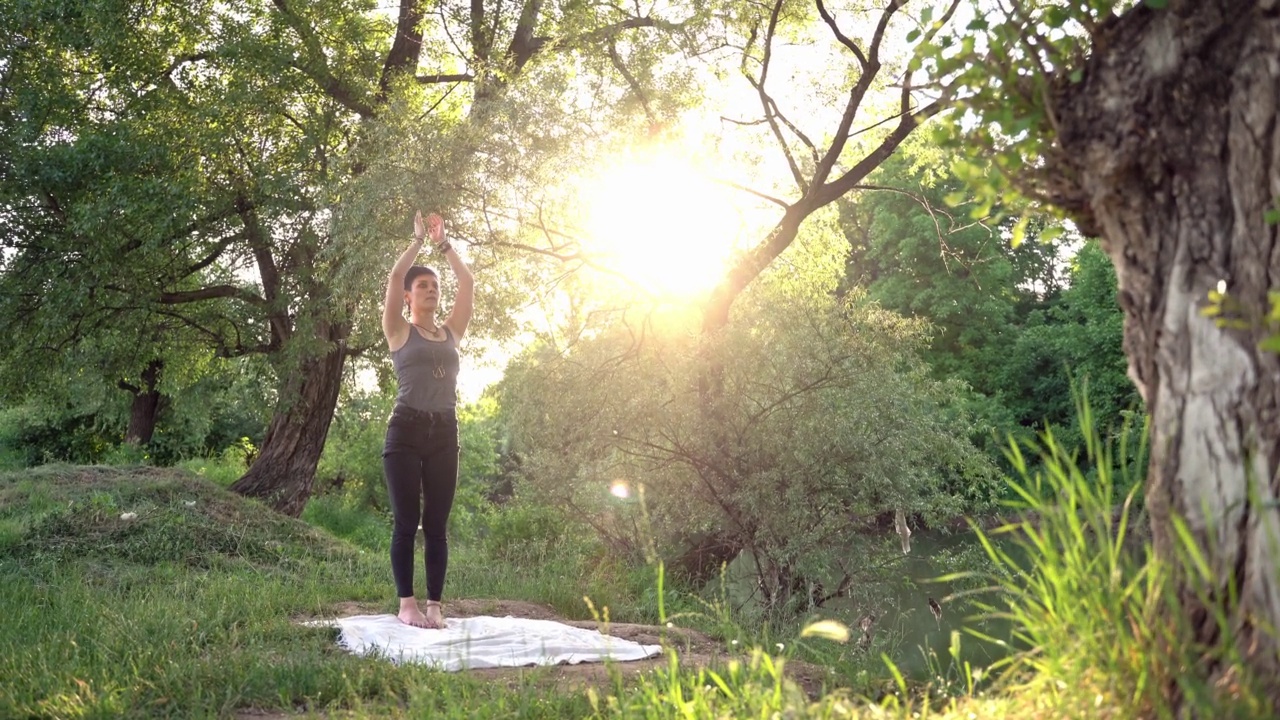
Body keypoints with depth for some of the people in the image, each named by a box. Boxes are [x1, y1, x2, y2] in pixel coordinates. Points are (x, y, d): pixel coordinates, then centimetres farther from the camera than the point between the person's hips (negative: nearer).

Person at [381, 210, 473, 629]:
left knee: (436, 524, 4)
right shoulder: (399, 332, 5)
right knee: (406, 521, -2)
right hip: (406, 429, -4)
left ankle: (435, 604, 6)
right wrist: (419, 239, 4)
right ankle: (407, 604, 2)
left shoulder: (451, 332, 15)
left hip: (445, 433, 4)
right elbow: (395, 277, -5)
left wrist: (443, 243, 14)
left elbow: (467, 283, 10)